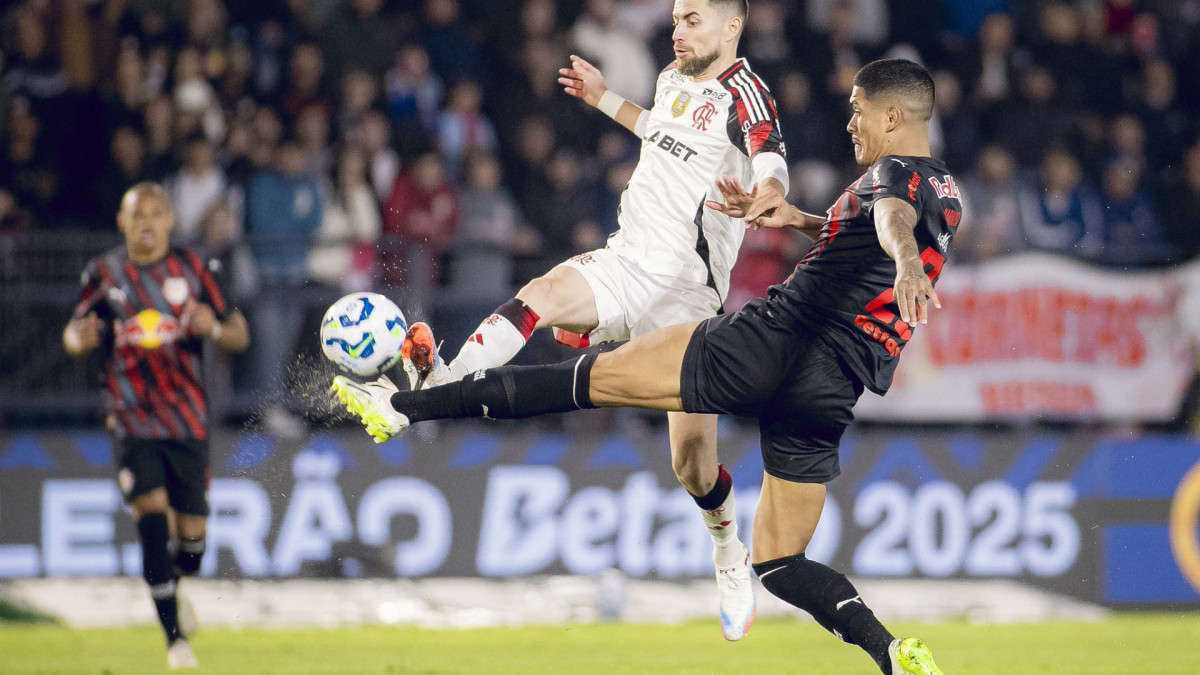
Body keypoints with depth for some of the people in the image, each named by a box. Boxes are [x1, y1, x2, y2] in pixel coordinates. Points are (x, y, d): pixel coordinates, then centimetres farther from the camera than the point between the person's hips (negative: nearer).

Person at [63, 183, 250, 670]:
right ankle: (173, 634, -14)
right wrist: (80, 338, -12)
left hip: (188, 418, 1)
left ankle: (176, 583, 37)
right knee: (151, 508, -18)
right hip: (133, 418, -1)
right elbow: (74, 334, 13)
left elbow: (240, 335, 7)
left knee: (192, 529, 0)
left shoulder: (191, 270, 4)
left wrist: (214, 328, -16)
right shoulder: (104, 274, 4)